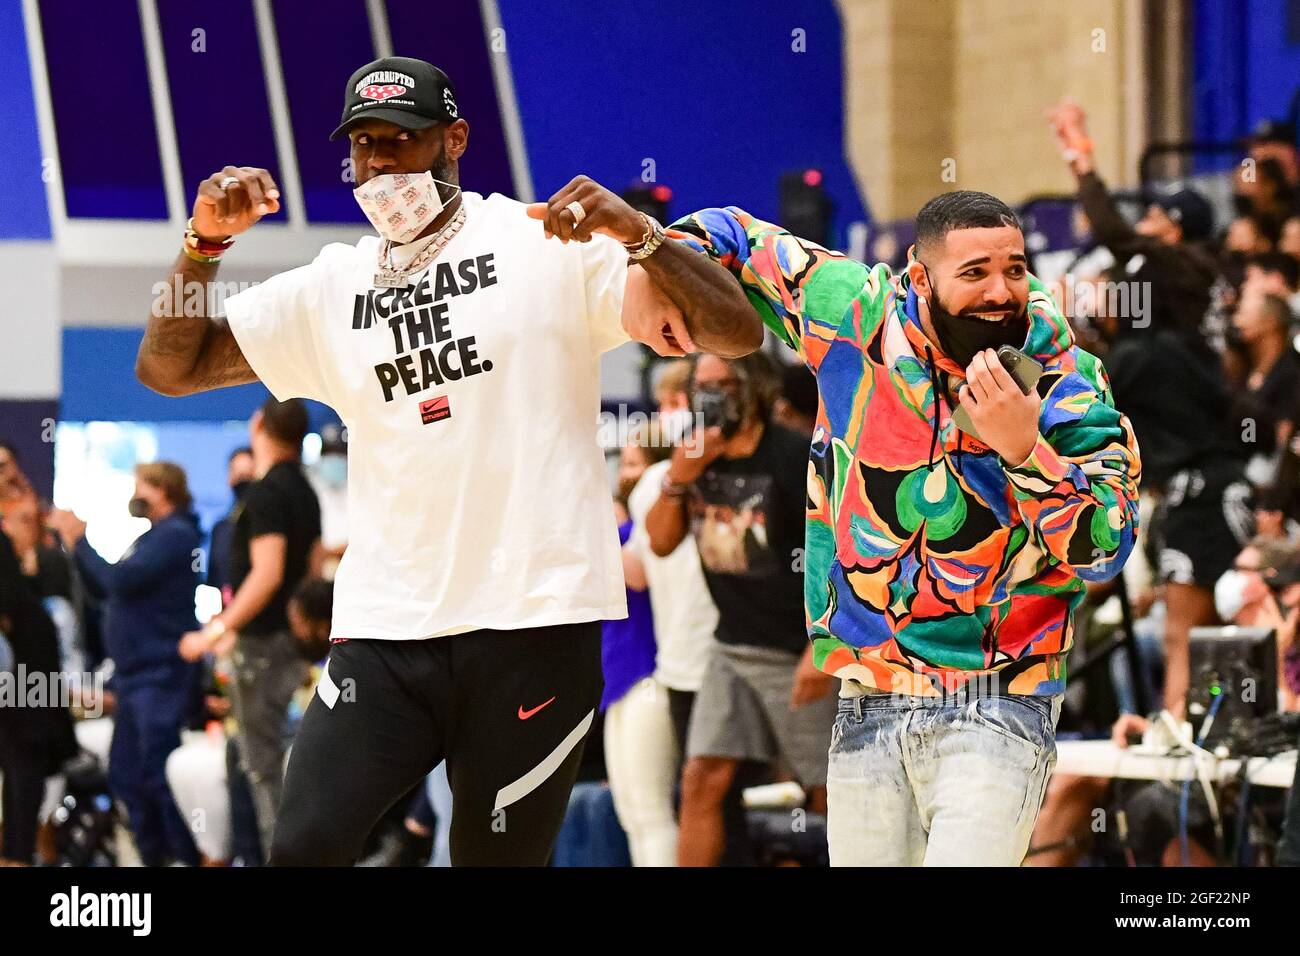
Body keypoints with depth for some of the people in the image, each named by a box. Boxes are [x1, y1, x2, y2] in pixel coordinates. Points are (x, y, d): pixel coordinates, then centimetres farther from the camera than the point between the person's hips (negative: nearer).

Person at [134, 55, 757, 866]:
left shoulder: (551, 243, 1)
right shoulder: (332, 287, 14)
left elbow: (737, 334, -5)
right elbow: (169, 367, 15)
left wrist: (638, 235, -22)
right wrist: (206, 241, -1)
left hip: (535, 620, -3)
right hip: (385, 629, 3)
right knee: (304, 850, -10)